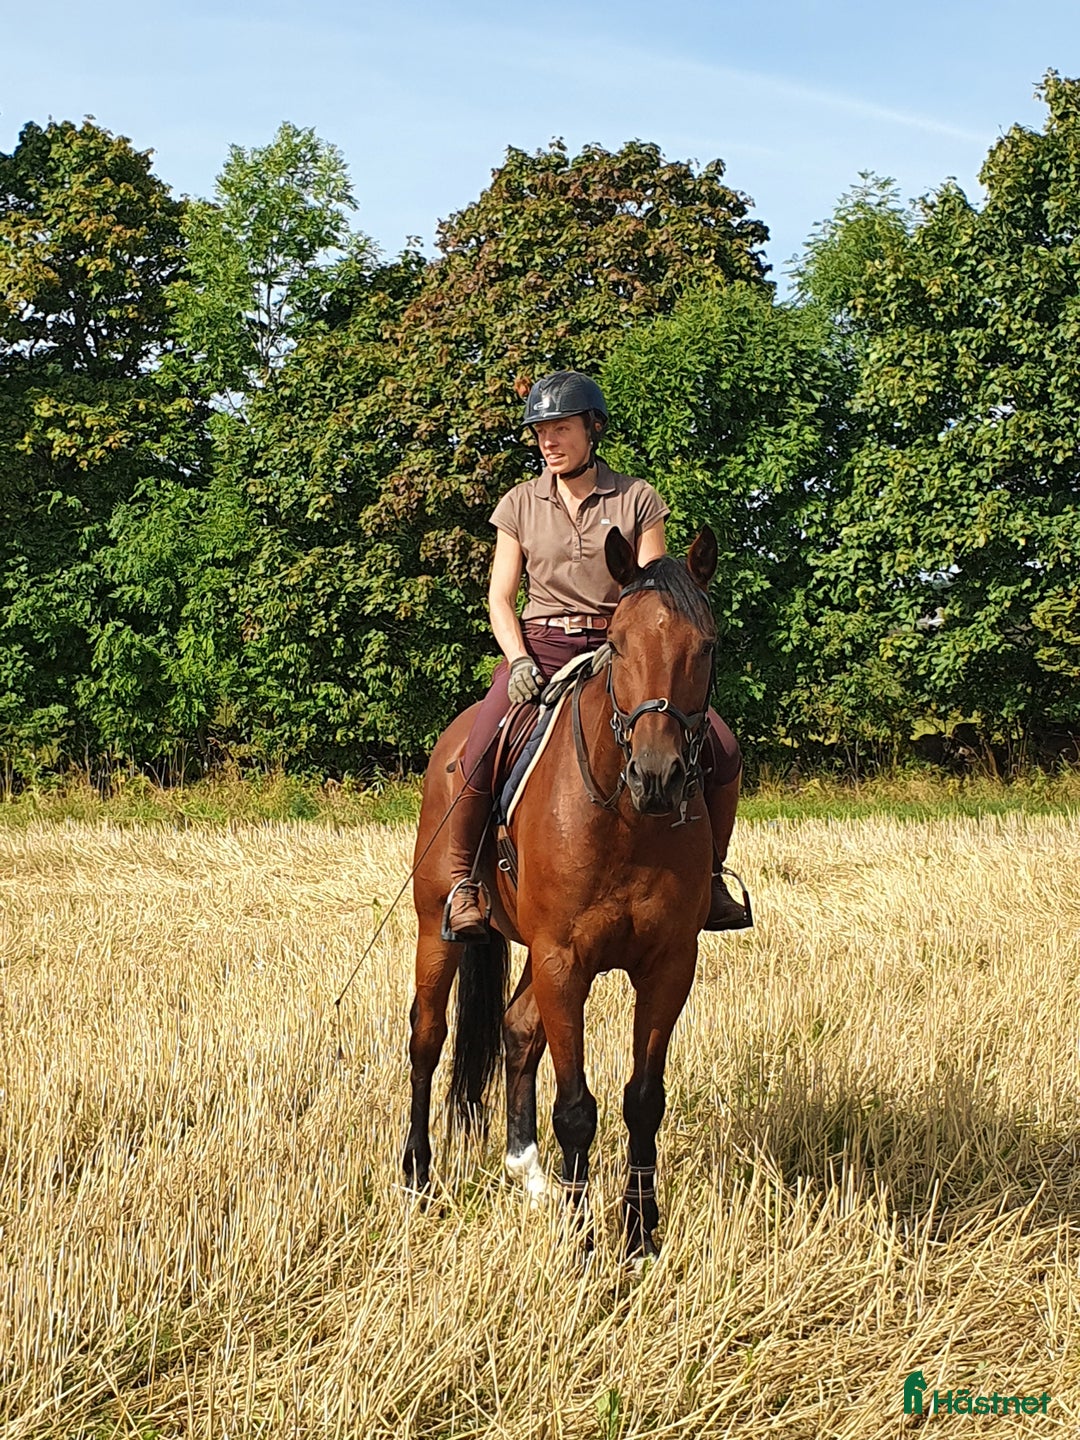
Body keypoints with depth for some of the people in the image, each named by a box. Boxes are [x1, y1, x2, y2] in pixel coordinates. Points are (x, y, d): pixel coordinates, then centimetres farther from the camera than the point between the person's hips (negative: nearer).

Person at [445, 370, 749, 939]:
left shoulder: (637, 499, 5)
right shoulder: (519, 504, 8)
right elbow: (499, 597, 6)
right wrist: (519, 660, -12)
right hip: (539, 648, 0)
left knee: (721, 751, -17)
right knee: (478, 757, -27)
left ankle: (709, 876, 2)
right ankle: (461, 881, -7)